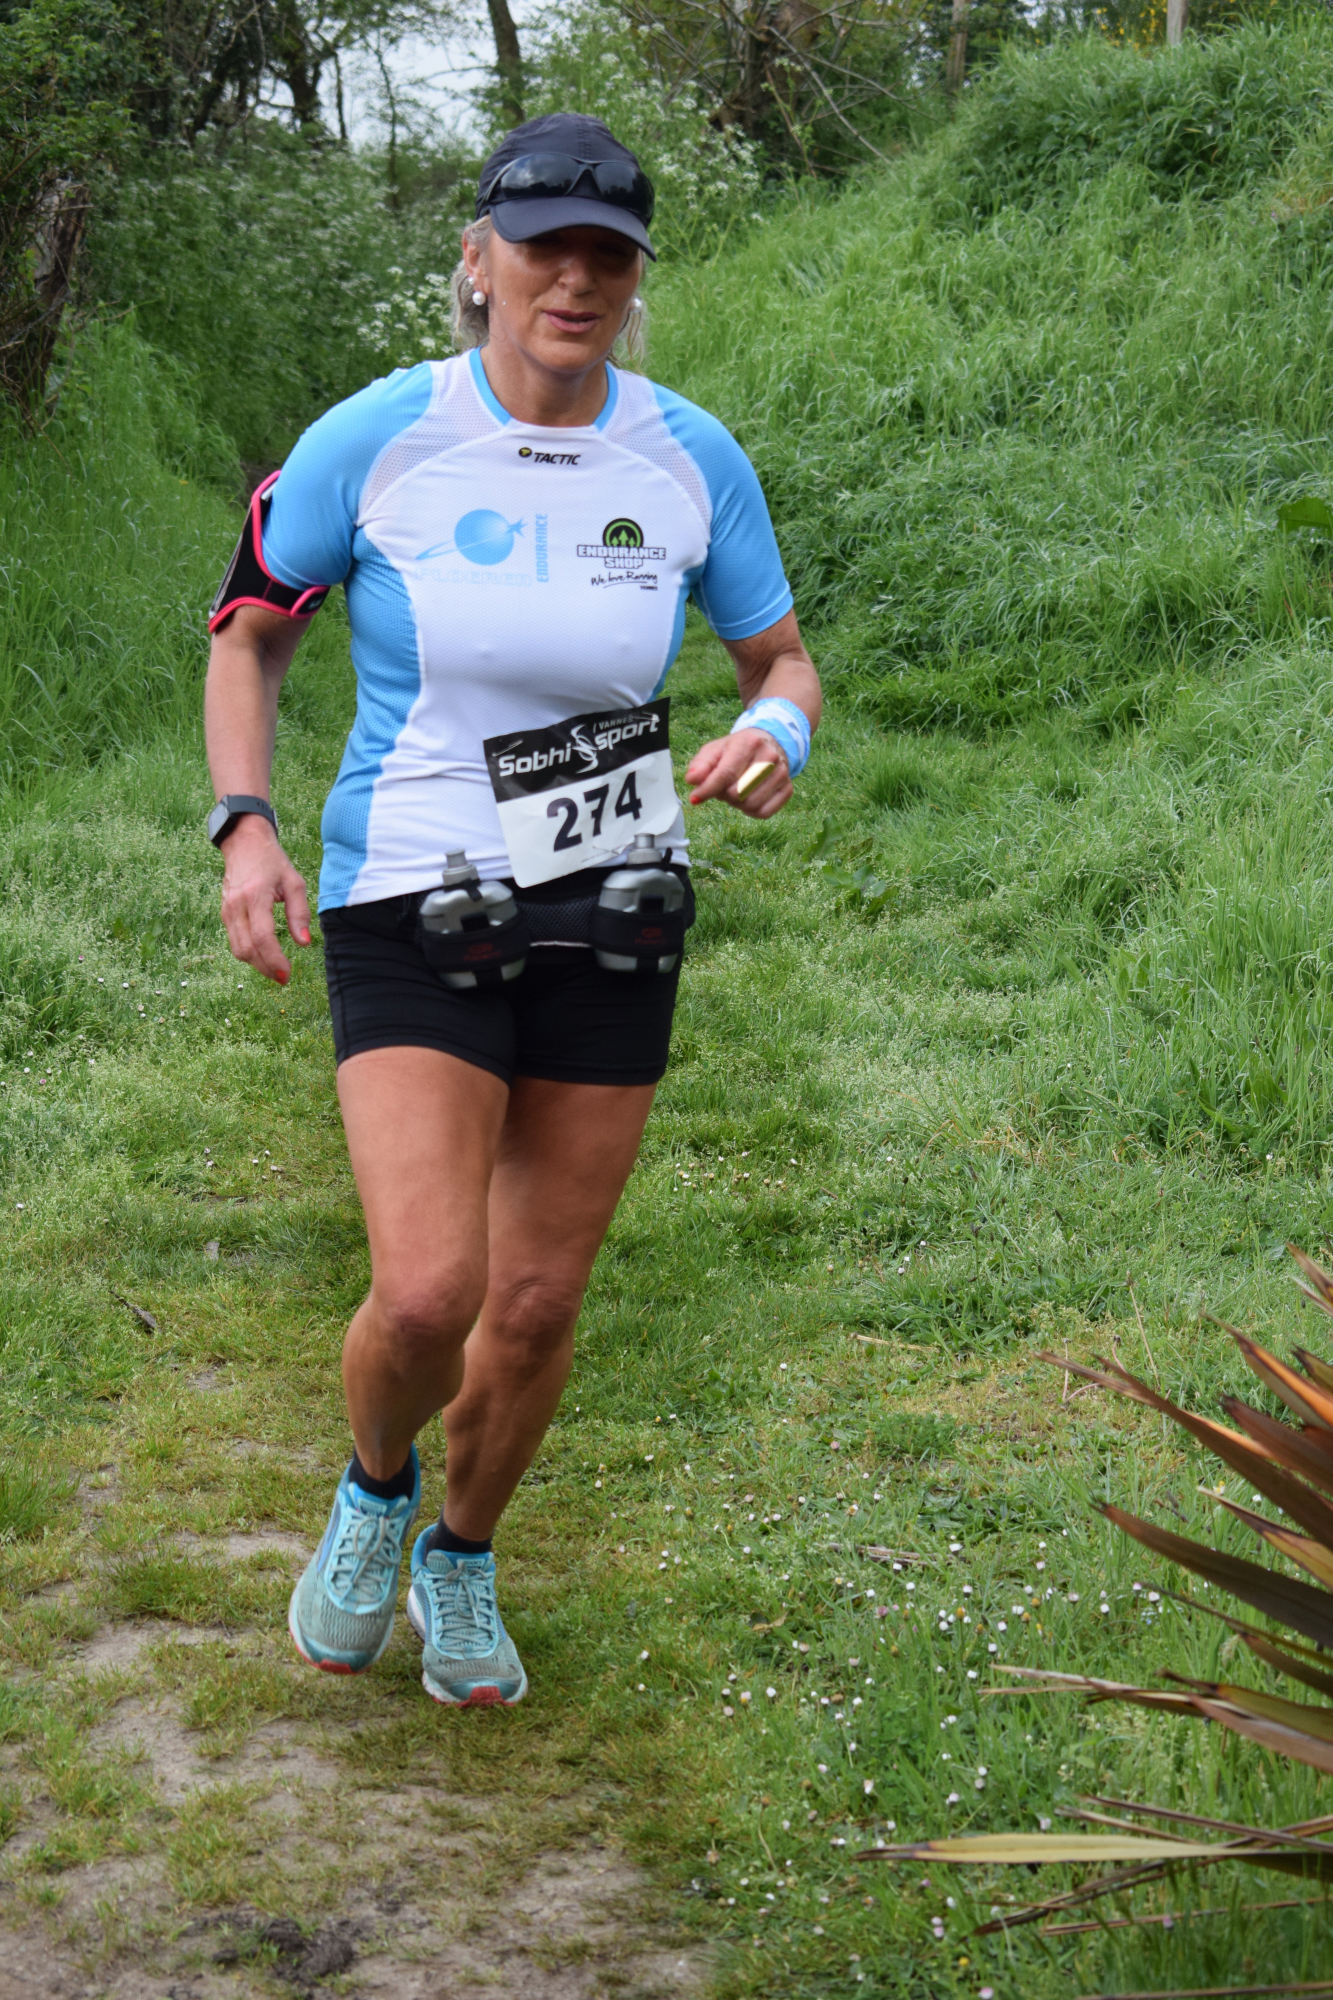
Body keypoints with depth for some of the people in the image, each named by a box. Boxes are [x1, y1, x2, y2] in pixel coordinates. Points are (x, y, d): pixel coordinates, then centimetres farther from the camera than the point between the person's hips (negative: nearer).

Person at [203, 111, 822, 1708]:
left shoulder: (692, 459, -3)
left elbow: (782, 659, 9)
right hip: (411, 916, -2)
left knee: (537, 1307, 9)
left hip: (609, 922, 3)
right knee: (428, 1294, -17)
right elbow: (249, 629, 4)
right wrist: (246, 829, -10)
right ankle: (374, 1490, 19)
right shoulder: (373, 438, -10)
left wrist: (773, 735, -15)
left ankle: (461, 1564, 38)